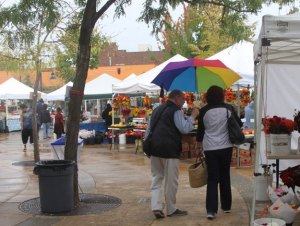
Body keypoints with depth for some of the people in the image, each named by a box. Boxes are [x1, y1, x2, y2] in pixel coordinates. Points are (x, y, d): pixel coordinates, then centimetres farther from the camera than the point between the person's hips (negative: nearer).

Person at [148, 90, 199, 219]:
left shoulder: (157, 109, 17)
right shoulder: (176, 111, -8)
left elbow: (150, 129, 21)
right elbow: (184, 129, -14)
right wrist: (193, 116, -3)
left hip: (155, 148, 7)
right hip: (170, 149, -7)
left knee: (157, 177, 12)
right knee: (170, 180, 3)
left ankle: (156, 207, -1)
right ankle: (171, 210, 12)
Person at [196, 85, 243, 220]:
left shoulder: (204, 111, -2)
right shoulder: (228, 109, -3)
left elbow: (200, 129, 6)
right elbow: (239, 125, 7)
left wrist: (200, 143, 21)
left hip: (210, 148, -1)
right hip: (226, 147, 1)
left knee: (212, 179, 1)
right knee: (225, 176, 15)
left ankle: (211, 210, -10)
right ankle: (226, 206, 25)